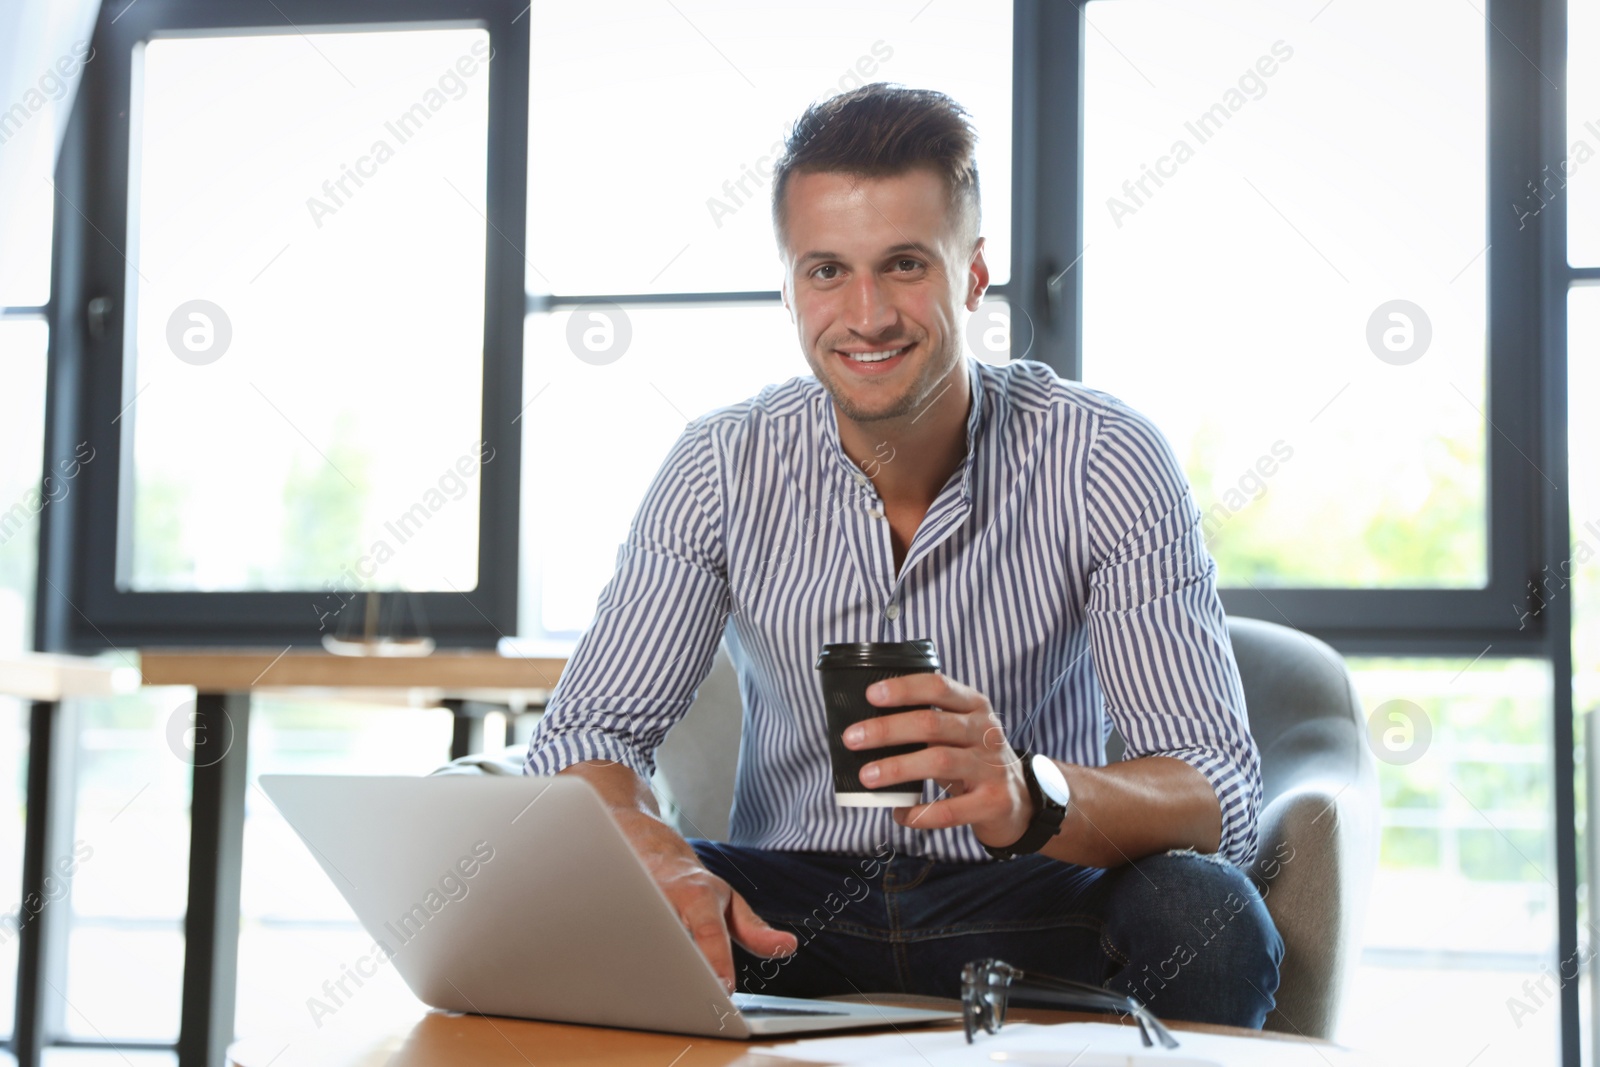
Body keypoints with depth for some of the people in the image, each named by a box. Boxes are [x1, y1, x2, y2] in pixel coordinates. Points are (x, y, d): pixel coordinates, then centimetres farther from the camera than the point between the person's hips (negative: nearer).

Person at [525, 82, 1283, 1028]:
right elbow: (587, 737, -8)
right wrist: (658, 860, -33)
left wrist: (1033, 798, -42)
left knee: (1211, 922, -32)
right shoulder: (723, 471, -6)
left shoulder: (1106, 462, -13)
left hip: (1030, 911, 0)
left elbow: (1220, 799, -19)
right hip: (792, 906, 1)